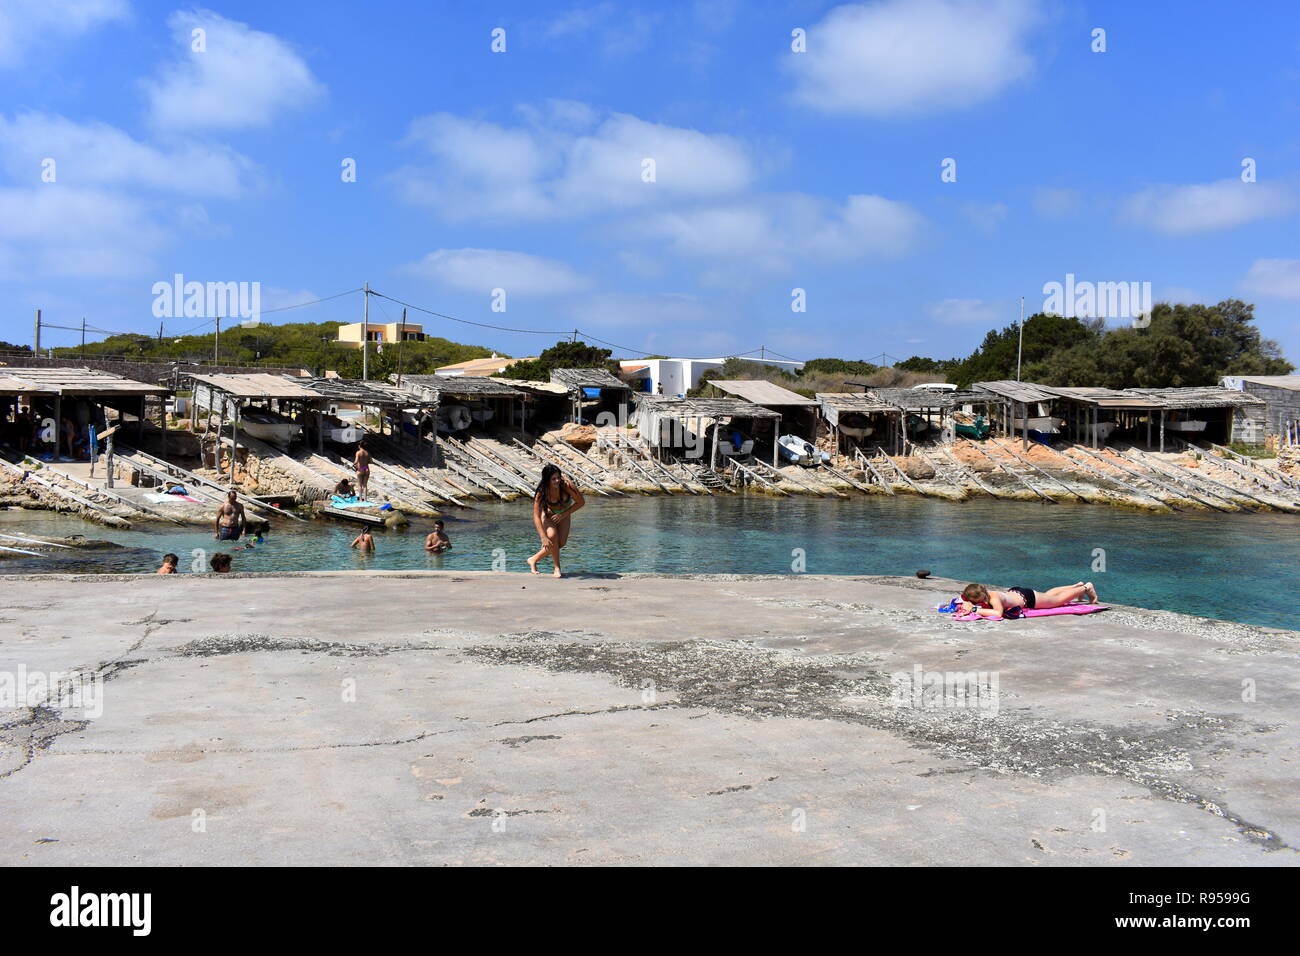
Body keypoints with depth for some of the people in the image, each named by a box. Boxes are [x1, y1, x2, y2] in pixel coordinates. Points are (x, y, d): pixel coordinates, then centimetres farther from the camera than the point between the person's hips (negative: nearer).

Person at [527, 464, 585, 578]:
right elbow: (536, 516, -33)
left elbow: (581, 502, -19)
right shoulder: (541, 492, -33)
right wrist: (543, 537, -42)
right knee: (552, 536, -28)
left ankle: (533, 560, 8)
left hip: (564, 514, 2)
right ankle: (557, 568, -10)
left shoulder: (566, 486, -33)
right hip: (548, 514, -2)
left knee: (561, 543, -11)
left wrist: (564, 515, -24)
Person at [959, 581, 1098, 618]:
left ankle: (1085, 588, 41)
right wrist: (965, 606, -33)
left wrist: (976, 610, -55)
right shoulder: (984, 592, -24)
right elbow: (964, 601, -9)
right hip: (1015, 592, 7)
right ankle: (1077, 585, 55)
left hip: (1027, 597, -7)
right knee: (1048, 594, 32)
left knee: (1059, 599, 18)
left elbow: (998, 613, -59)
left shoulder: (994, 598, -42)